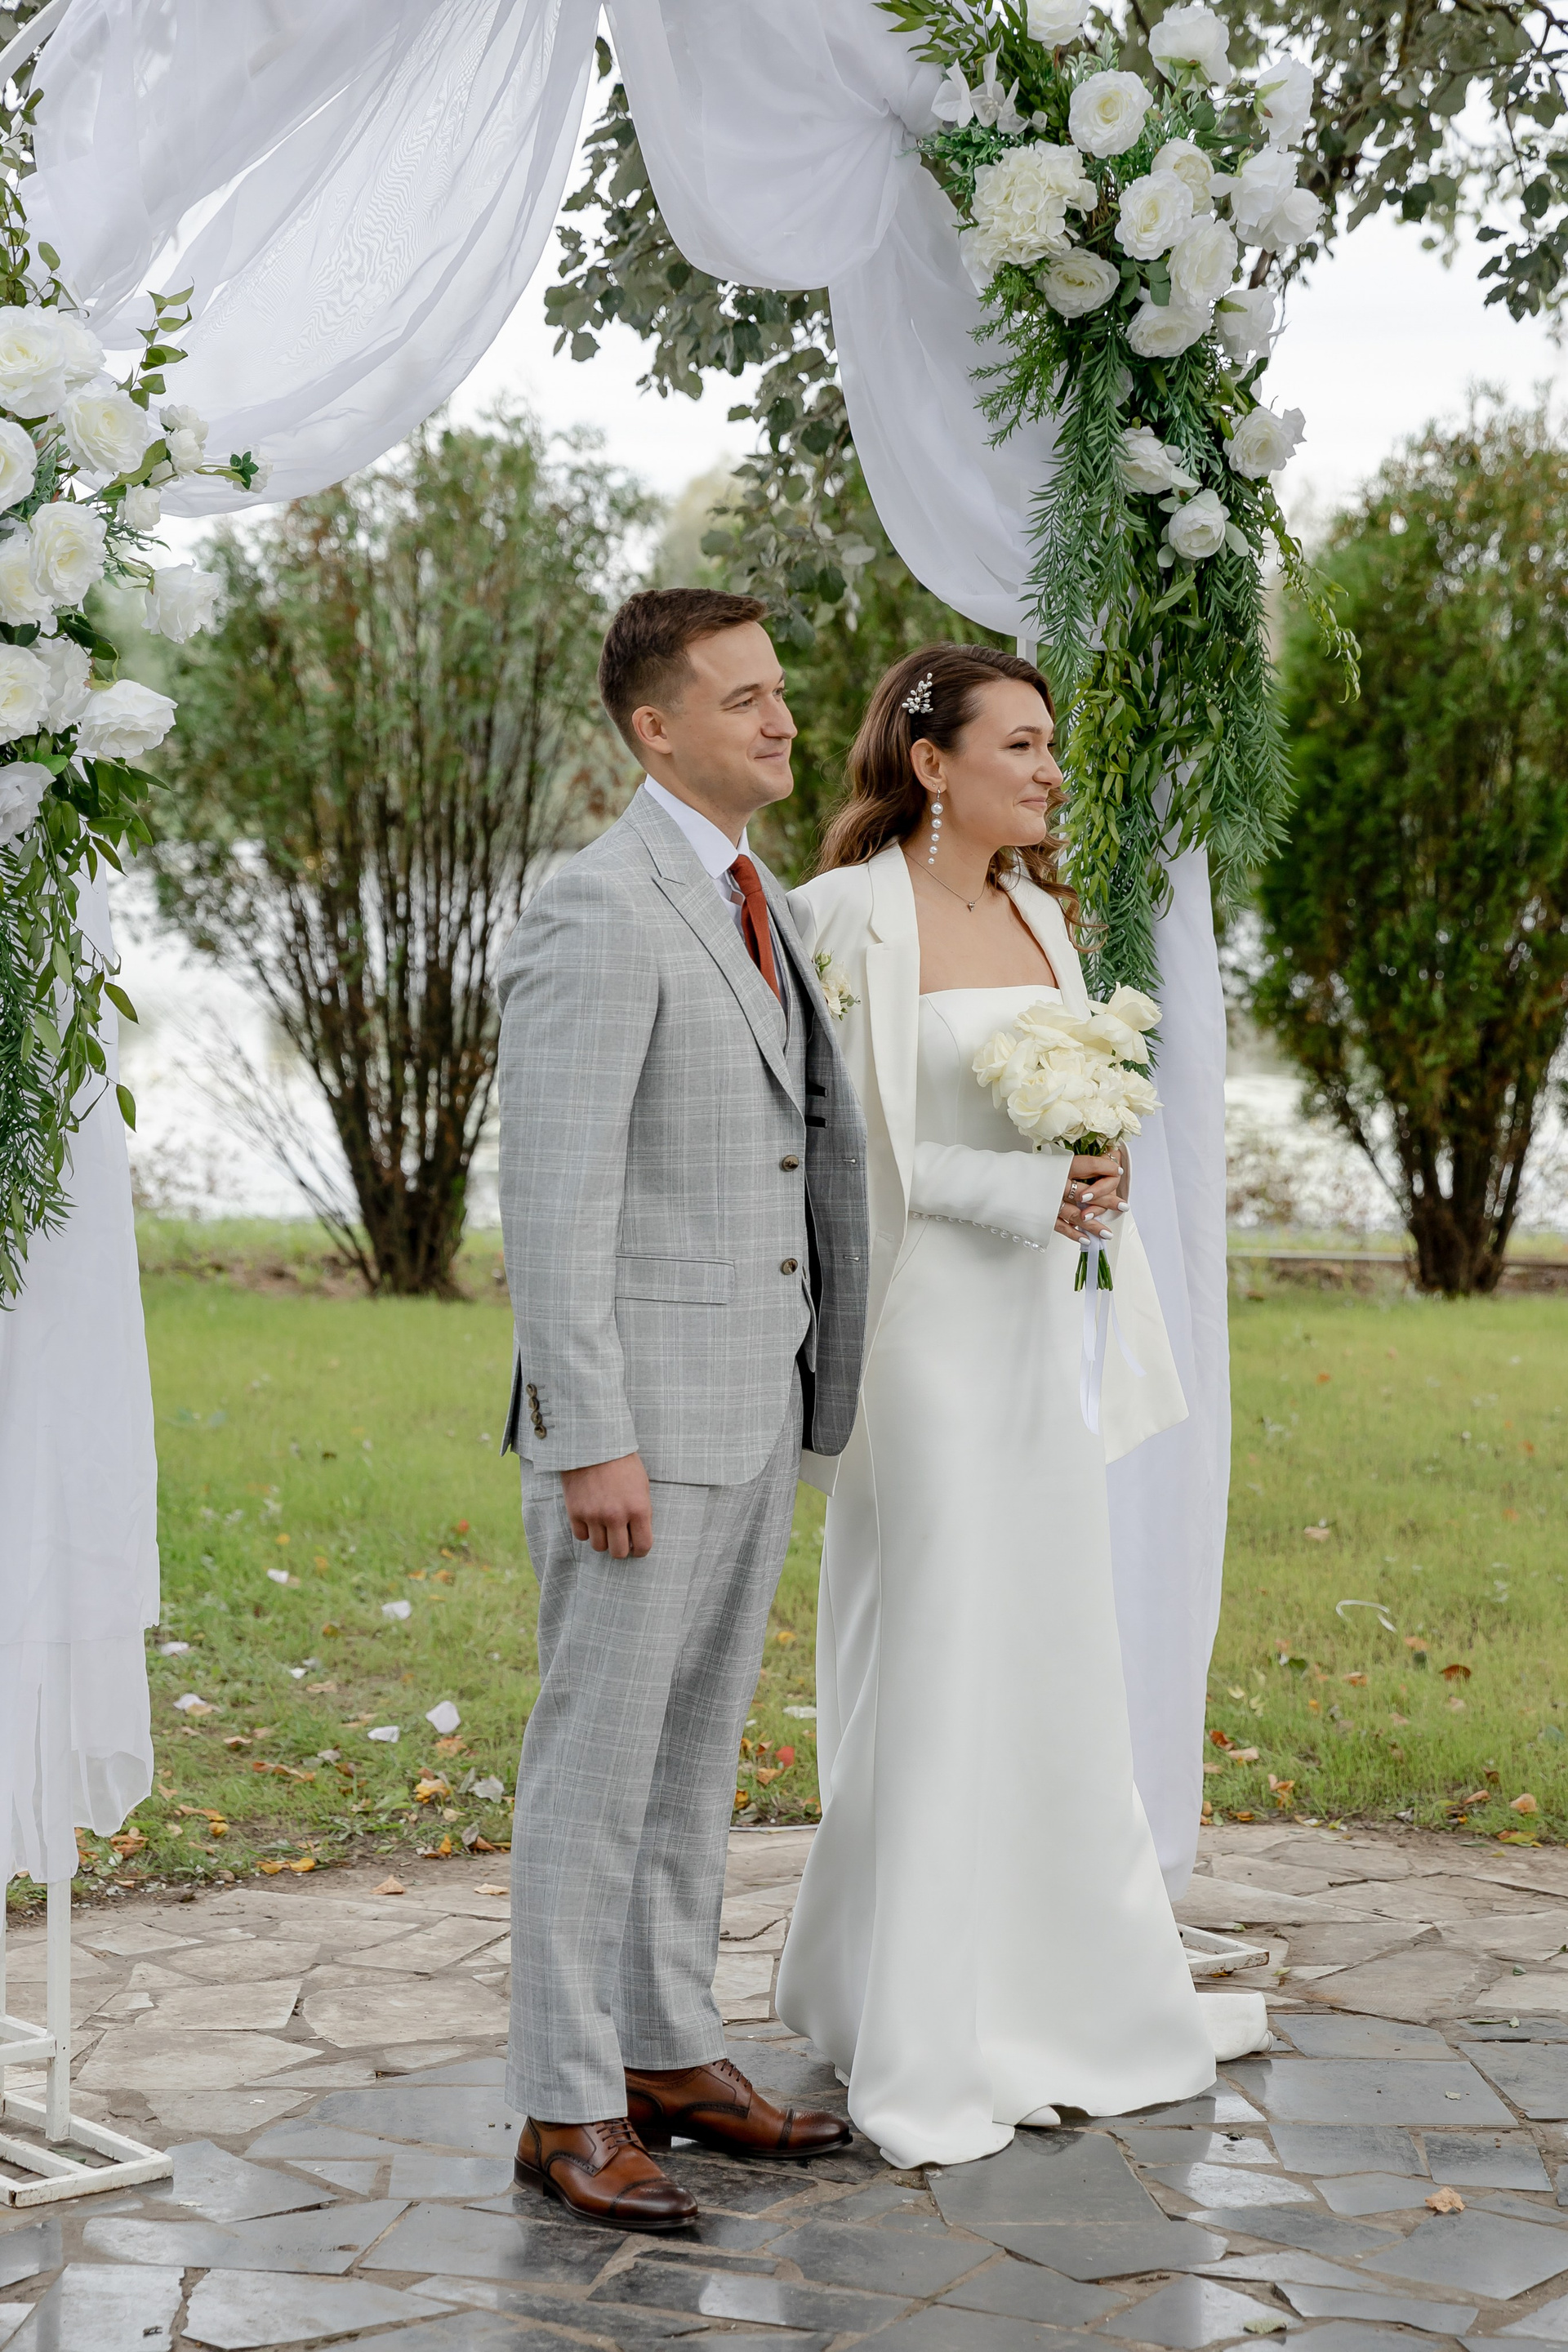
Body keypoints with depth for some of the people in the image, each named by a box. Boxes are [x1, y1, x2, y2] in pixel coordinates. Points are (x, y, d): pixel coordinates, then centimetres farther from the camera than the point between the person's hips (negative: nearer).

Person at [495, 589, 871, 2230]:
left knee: (696, 1747, 15)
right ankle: (566, 2107, 10)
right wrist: (591, 1446, -23)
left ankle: (667, 2057, 27)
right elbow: (549, 1201, -20)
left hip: (755, 1401, 9)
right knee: (599, 1756, 0)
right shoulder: (593, 913, -16)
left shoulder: (753, 902, 14)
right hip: (636, 1412, -9)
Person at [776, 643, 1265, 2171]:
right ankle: (918, 2043, 9)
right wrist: (1020, 1193, -16)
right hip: (929, 1325, -7)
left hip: (1043, 1324, 7)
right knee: (931, 1665, -3)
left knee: (1053, 1656, 13)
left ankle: (1069, 1996, 27)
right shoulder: (854, 918, -9)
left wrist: (1090, 1187, -1)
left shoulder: (1039, 915, 13)